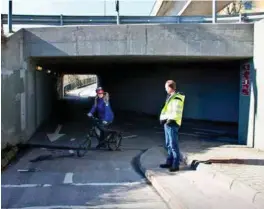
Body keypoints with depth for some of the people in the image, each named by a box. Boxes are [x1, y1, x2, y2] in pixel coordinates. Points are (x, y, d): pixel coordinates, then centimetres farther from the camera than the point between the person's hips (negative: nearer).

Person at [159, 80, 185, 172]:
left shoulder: (177, 99, -15)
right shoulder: (169, 97, 15)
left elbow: (177, 113, -20)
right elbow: (165, 109, 13)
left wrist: (170, 120, -20)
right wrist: (162, 118, 0)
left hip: (172, 124, -10)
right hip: (167, 124, 10)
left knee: (173, 145, -6)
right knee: (168, 144, 14)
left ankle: (176, 165, 0)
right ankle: (169, 162, 23)